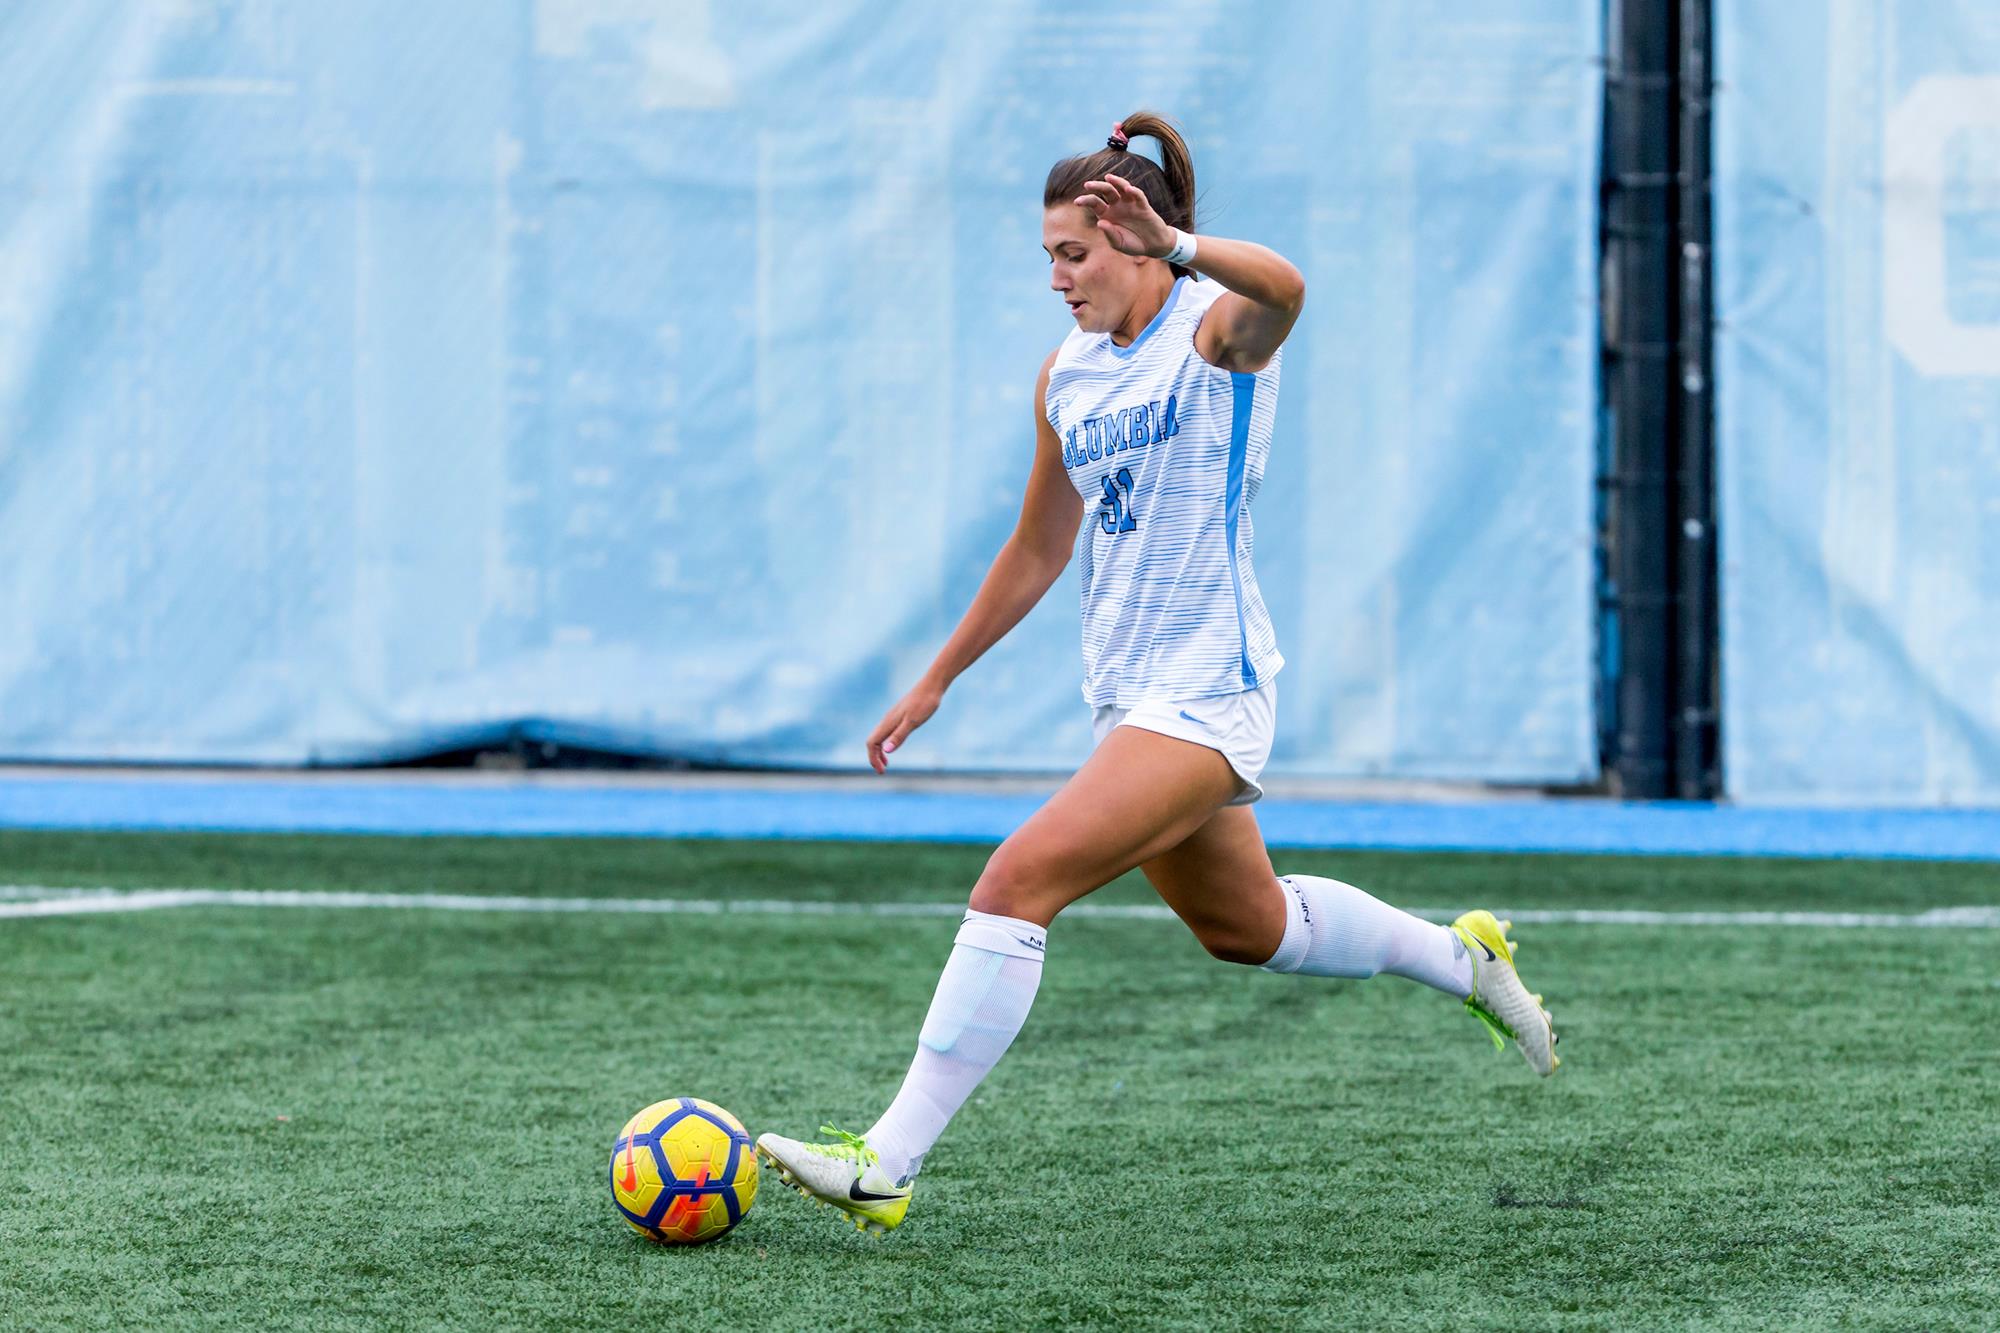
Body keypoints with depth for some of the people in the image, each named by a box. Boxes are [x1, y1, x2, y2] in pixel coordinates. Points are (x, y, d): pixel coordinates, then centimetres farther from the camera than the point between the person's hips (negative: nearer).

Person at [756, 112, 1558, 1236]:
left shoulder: (1220, 331, -11)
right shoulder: (1067, 378, 11)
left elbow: (1283, 288, -37)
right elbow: (1040, 547, 23)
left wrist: (1173, 242, -55)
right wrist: (937, 681, 27)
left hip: (1208, 691, -9)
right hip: (1128, 696, 9)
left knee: (1018, 882, -20)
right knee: (1241, 925, 23)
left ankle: (889, 1162, -20)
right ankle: (1464, 958, 45)